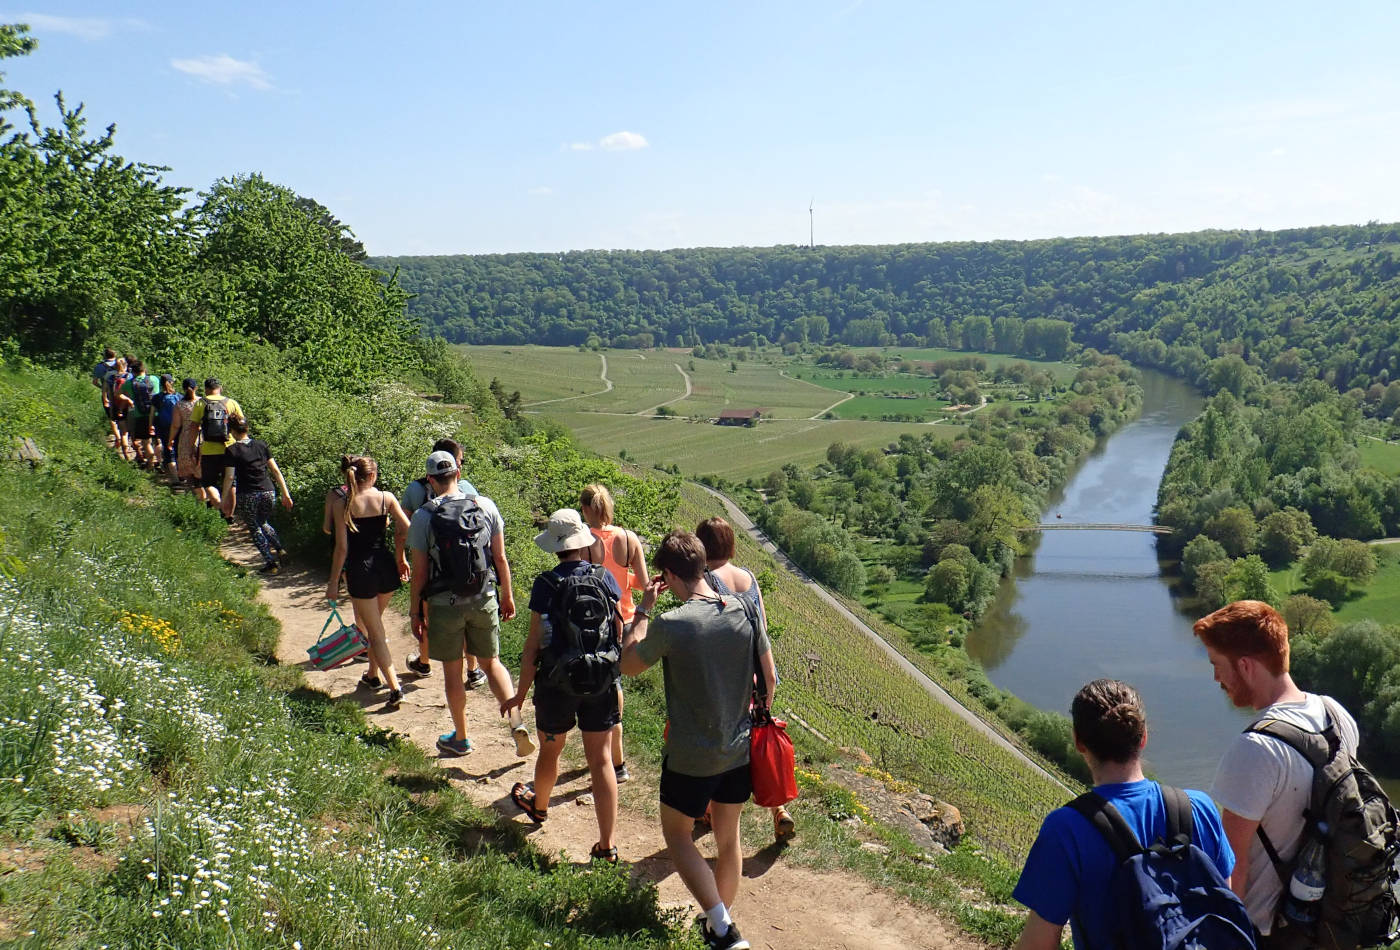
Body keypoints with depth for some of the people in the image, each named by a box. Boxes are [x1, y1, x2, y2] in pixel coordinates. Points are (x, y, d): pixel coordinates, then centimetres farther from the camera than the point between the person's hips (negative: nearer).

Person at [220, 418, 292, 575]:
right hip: (268, 493, 4)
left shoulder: (232, 451, -5)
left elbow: (229, 477, -9)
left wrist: (224, 500, 0)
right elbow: (276, 471, 5)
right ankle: (279, 548, 13)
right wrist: (286, 494, 8)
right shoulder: (261, 445, 6)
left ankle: (271, 562, 6)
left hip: (247, 496, -4)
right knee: (263, 523, 27)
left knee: (255, 529, 11)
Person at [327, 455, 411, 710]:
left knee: (375, 632, 3)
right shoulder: (386, 498, -2)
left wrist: (333, 581, -1)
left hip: (360, 570, -3)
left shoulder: (344, 503, -8)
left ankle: (395, 687, -6)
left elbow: (342, 547, -9)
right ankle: (373, 675, 38)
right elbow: (406, 530, -5)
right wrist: (401, 558, 12)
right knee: (373, 623, 26)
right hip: (385, 565, 3)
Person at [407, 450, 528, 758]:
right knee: (491, 663, 17)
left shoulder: (423, 517, -9)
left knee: (452, 671, 12)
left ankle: (460, 739, 25)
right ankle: (517, 723, 1)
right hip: (484, 599, 3)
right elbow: (500, 558, 2)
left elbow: (419, 572, -6)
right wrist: (507, 595, 14)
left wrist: (415, 612, 5)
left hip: (445, 604, -2)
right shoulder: (485, 506, -2)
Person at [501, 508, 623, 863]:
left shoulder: (545, 584, -14)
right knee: (601, 759, 6)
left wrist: (521, 693, -2)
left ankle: (538, 805, 50)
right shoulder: (604, 577, -6)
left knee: (550, 750, 22)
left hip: (557, 682, -1)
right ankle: (607, 846, 8)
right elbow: (619, 631, 3)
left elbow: (534, 644, -12)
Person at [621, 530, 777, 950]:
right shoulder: (745, 612, -8)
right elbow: (770, 679, 3)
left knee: (677, 835, 15)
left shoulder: (670, 625, -22)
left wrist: (643, 609, 1)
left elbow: (627, 665, -4)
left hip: (691, 757, -5)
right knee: (728, 836, 21)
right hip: (739, 750, 5)